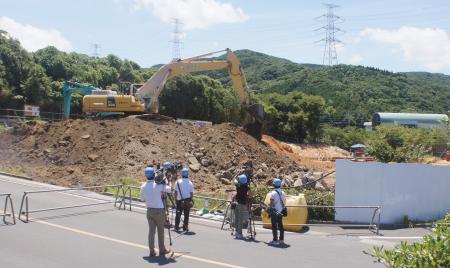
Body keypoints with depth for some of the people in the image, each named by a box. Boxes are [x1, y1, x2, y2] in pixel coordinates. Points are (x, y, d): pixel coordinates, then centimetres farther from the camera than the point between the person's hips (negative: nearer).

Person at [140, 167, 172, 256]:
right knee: (160, 230, 10)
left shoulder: (143, 186, 0)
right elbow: (169, 189, -11)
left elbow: (142, 199, 9)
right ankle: (162, 249, 21)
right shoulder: (158, 185, -15)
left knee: (151, 230, 6)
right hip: (159, 210, -4)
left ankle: (152, 250, 4)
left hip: (149, 210, 4)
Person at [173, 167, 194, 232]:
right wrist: (190, 201, 9)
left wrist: (176, 199, 9)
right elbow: (191, 193, -3)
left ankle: (176, 227, 18)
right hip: (187, 201, 0)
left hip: (179, 200, 1)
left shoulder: (178, 182, -6)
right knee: (186, 215, 7)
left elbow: (175, 192, -2)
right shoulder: (190, 183, -6)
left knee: (178, 214, 14)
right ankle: (185, 228, 9)